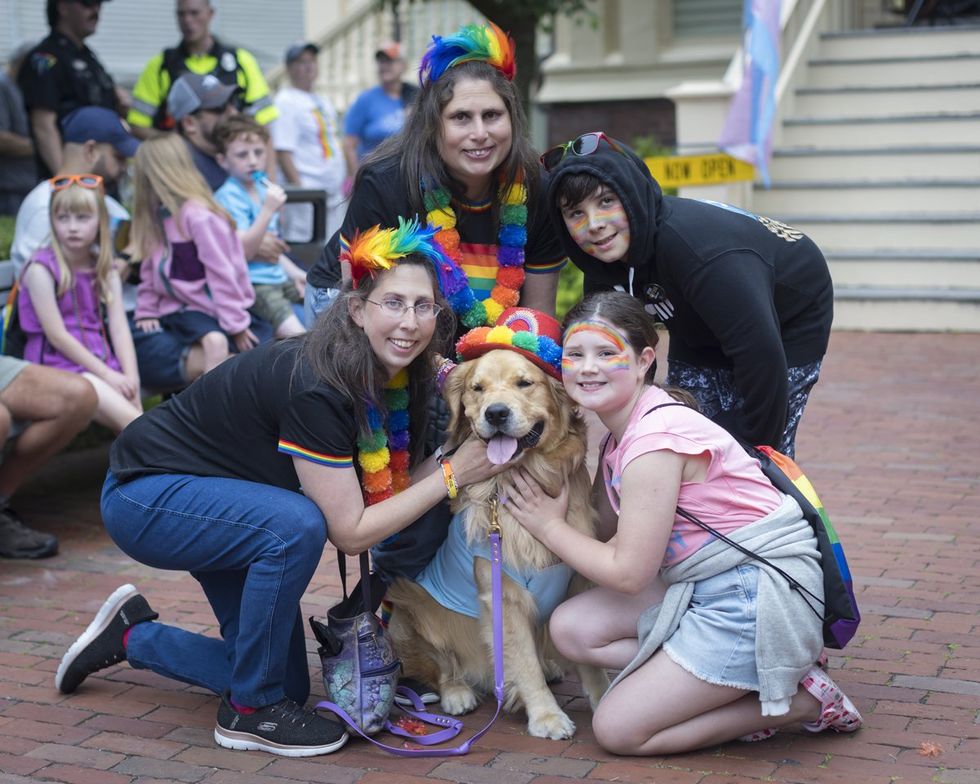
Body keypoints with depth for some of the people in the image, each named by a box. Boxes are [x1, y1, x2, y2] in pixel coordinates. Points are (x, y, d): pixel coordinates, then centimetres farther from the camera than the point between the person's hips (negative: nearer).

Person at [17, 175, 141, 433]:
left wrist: (131, 378, -12)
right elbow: (57, 336, -9)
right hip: (57, 368, -6)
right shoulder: (42, 269, -5)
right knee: (131, 421, -27)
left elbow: (120, 328, 3)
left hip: (103, 366, 6)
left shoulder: (106, 271, 12)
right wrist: (109, 375, -12)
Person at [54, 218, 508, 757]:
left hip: (223, 502, 9)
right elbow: (350, 532, -28)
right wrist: (452, 475, -25)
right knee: (297, 525, -36)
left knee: (288, 684, 6)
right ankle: (250, 712, -15)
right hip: (144, 495, -9)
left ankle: (132, 637, 26)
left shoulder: (397, 381, -7)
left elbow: (390, 484, -7)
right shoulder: (316, 388, -32)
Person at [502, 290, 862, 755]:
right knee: (572, 628, -1)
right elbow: (608, 534, 9)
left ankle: (803, 700, 2)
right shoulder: (619, 433, 8)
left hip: (760, 594, -10)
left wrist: (549, 526, -4)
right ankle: (742, 682, 1)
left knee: (617, 730, -4)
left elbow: (628, 573, -16)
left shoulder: (655, 441, -22)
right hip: (705, 587, 10)